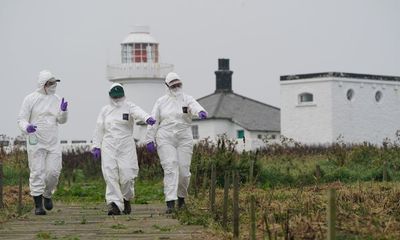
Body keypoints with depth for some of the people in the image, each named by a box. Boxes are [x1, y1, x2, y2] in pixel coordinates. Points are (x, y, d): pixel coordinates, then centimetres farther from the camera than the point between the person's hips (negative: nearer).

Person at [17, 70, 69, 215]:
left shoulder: (56, 99, 9)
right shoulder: (31, 99, -4)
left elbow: (62, 121, 9)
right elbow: (21, 119, -4)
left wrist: (63, 111, -12)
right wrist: (26, 127, -26)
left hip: (53, 143, 4)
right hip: (36, 142, -4)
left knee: (53, 172, -2)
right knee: (37, 172, -4)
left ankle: (47, 194, 25)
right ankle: (38, 204, 0)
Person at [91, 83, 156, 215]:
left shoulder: (129, 107, 3)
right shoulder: (105, 110, 12)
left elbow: (138, 112, -19)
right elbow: (99, 129, 15)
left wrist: (148, 118, -40)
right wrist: (96, 146, 8)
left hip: (126, 146, -2)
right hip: (109, 146, 2)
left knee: (127, 175, -6)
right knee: (110, 175, -9)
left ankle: (126, 198, 22)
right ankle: (114, 204, -12)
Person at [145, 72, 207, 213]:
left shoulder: (187, 100, 3)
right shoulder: (161, 102, 6)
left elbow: (195, 107, -20)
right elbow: (153, 121, 6)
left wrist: (200, 112, -44)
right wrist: (150, 139, 0)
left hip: (184, 140, 1)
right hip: (165, 140, -1)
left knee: (184, 170, 0)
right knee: (170, 169, -13)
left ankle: (181, 196, 27)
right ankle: (170, 202, -18)